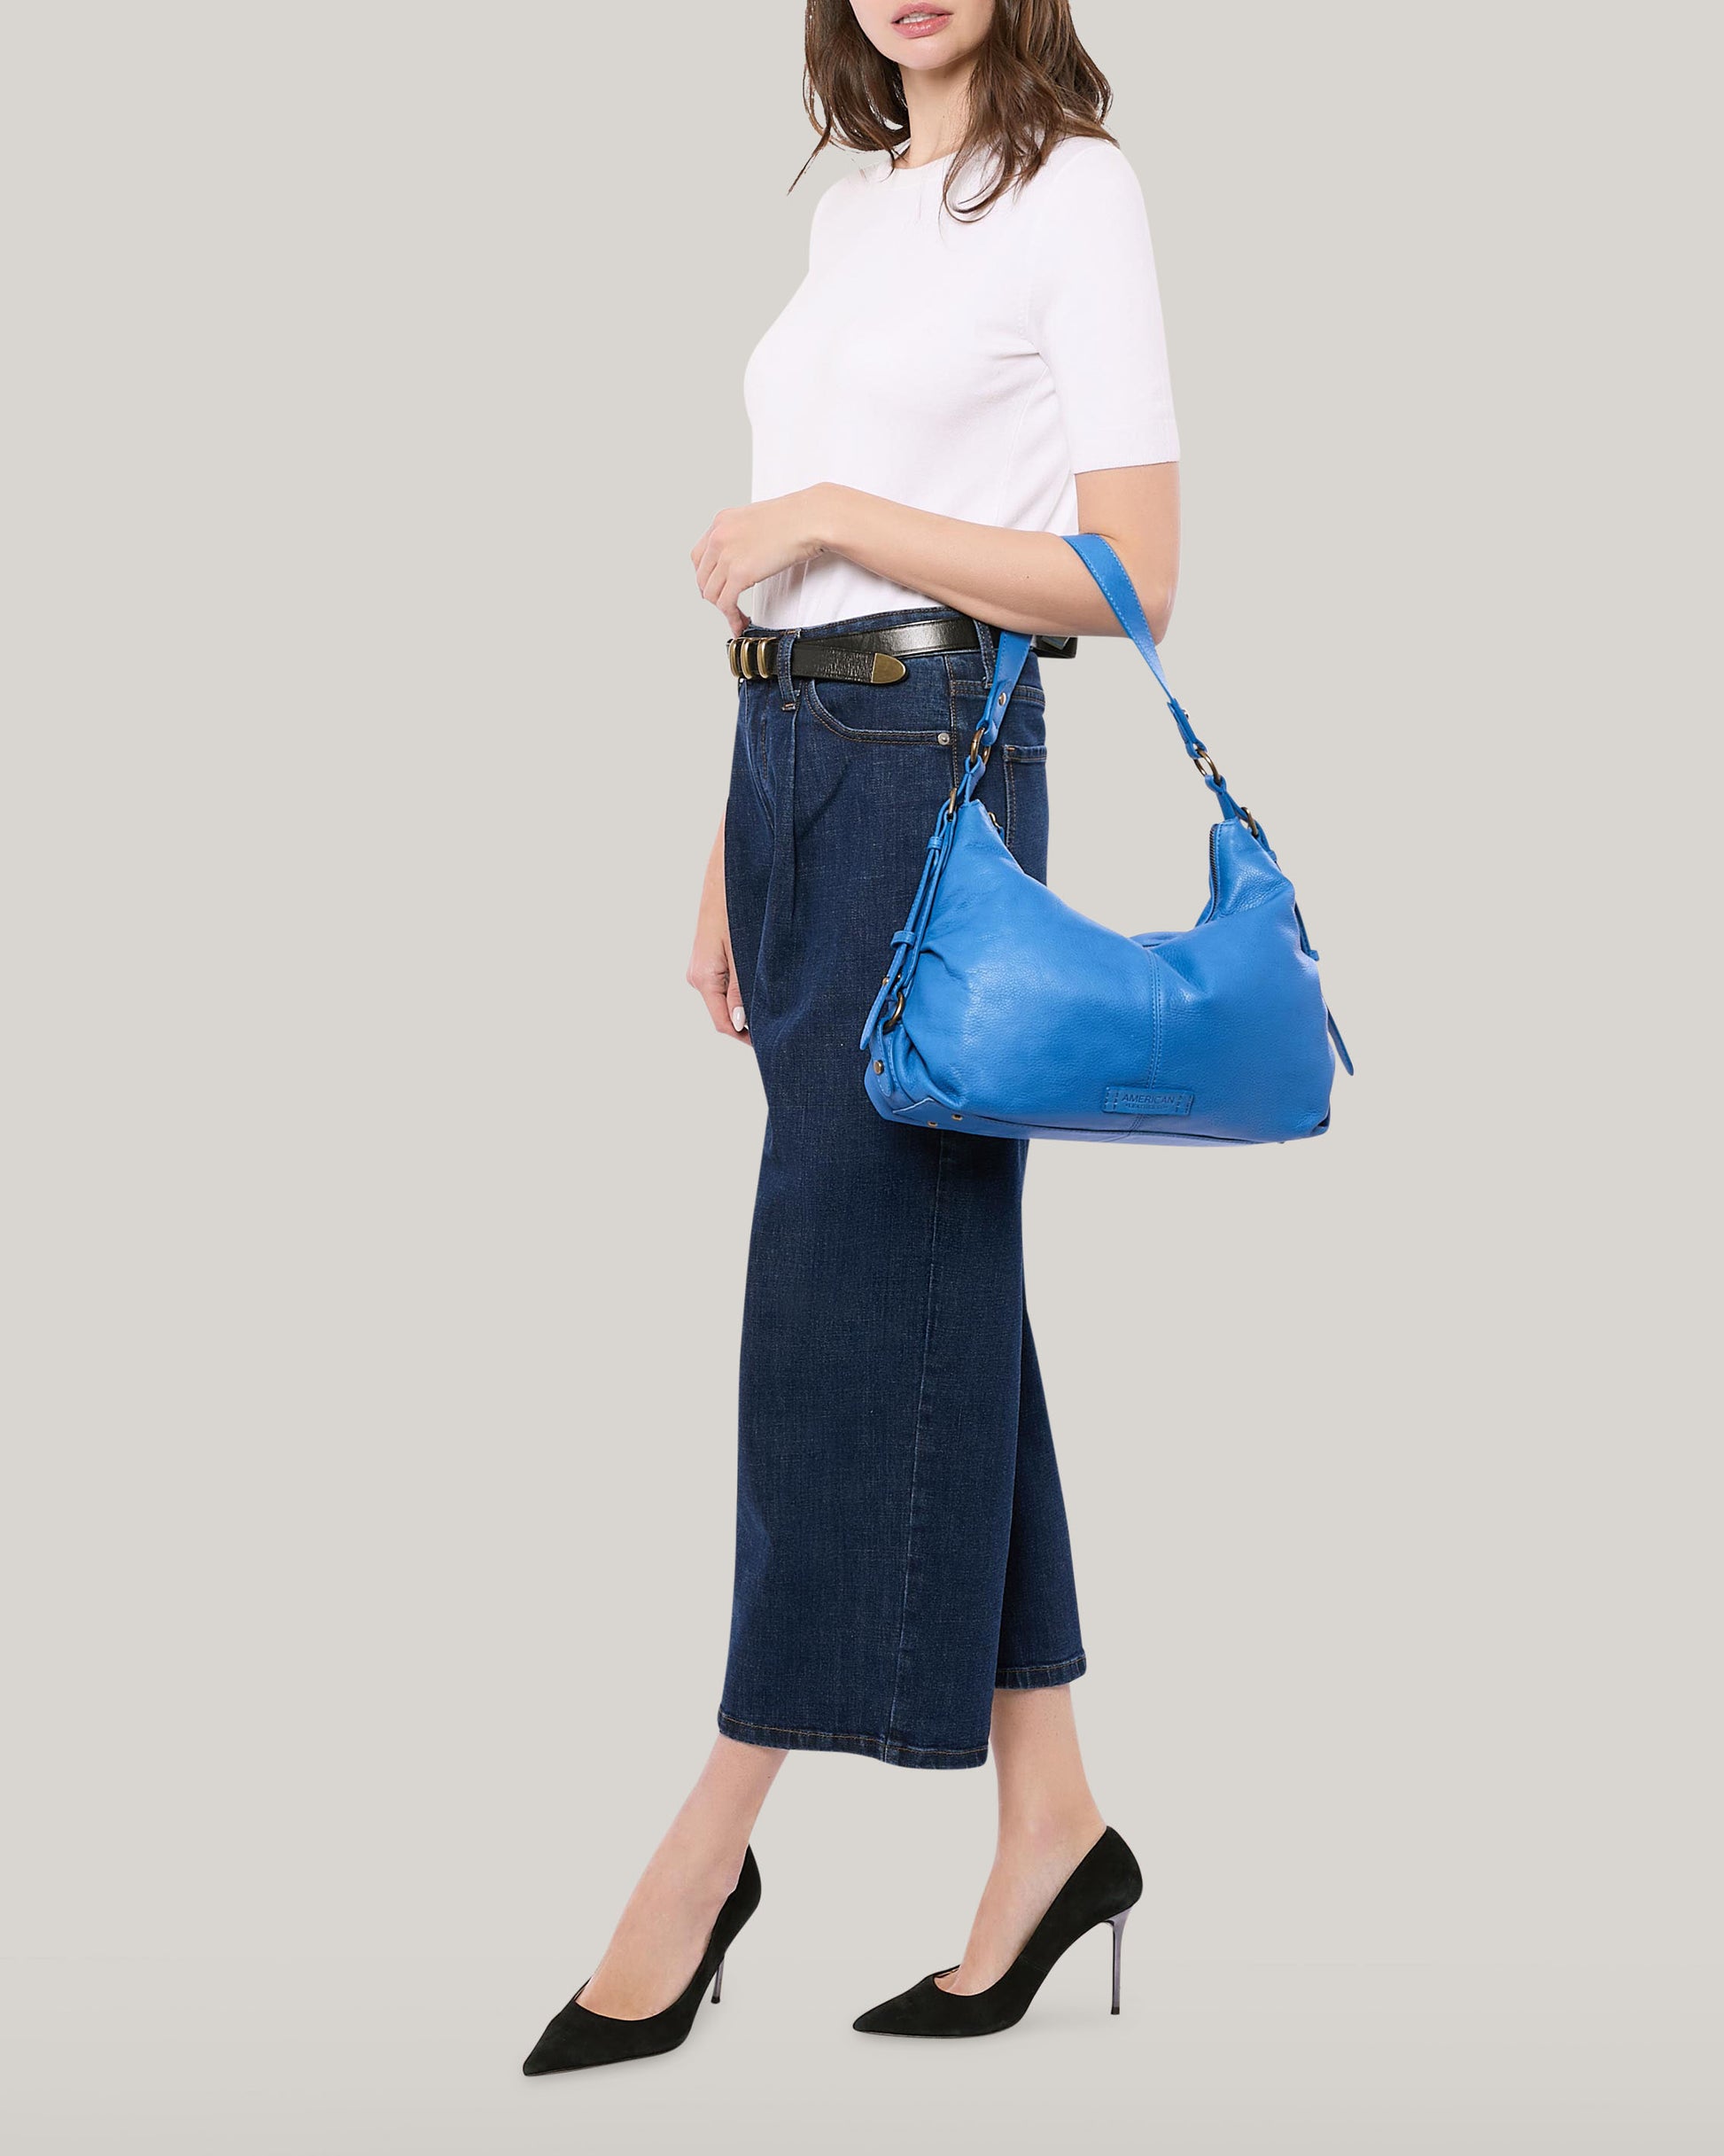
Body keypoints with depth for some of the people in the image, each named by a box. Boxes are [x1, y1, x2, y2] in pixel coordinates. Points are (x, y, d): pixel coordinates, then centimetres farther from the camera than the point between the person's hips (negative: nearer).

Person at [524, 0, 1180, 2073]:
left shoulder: (1074, 190, -4)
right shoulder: (851, 199, 17)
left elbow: (1131, 578, -11)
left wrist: (828, 515, -12)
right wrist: (735, 855, 15)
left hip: (937, 762, -8)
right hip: (791, 755, 8)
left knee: (854, 1285, -4)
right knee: (935, 1282, 8)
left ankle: (709, 1848, 3)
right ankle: (1049, 1823, 16)